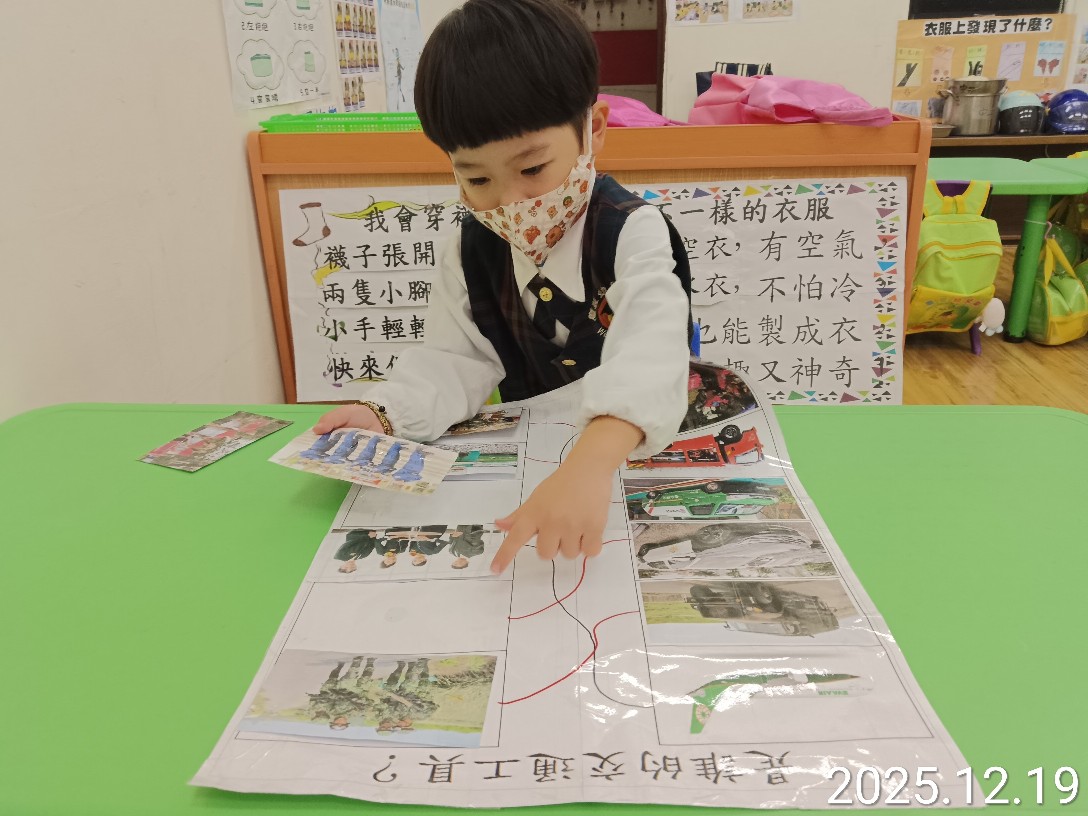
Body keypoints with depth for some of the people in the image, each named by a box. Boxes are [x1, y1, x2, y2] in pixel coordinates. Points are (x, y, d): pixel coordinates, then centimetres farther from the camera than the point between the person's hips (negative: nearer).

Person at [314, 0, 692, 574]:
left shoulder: (632, 233, -20)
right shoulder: (471, 252, -4)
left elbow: (649, 353, -37)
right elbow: (456, 361, -5)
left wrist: (591, 464, -57)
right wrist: (385, 413, -27)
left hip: (643, 448, -1)